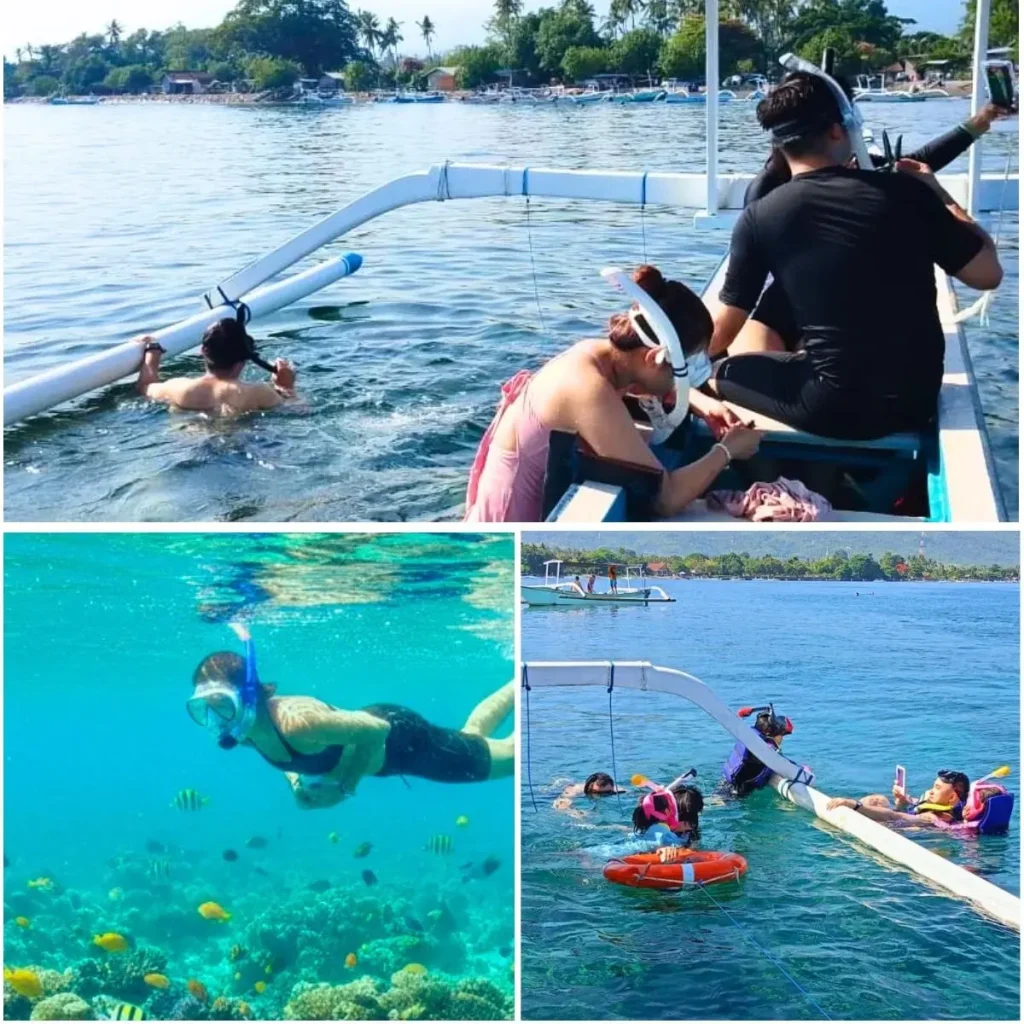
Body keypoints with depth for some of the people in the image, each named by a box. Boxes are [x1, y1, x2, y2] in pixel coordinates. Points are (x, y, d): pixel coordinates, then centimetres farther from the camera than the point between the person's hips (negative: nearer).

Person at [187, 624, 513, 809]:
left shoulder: (296, 723, -40)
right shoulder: (242, 729, -16)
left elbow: (377, 729, -34)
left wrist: (344, 786, -25)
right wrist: (295, 780, -9)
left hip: (400, 737, -7)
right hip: (375, 723, 7)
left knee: (511, 758, 14)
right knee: (472, 735, 31)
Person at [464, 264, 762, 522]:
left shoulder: (598, 353, -3)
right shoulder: (589, 389, -28)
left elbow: (654, 382, 24)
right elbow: (666, 498, -28)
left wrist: (702, 403, 5)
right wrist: (727, 449, -12)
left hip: (529, 512, 9)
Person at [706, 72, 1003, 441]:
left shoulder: (760, 217, -7)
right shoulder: (905, 191, -4)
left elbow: (720, 334, -2)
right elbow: (988, 274, 4)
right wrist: (936, 193, 17)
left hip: (833, 408, -4)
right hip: (917, 400, 4)